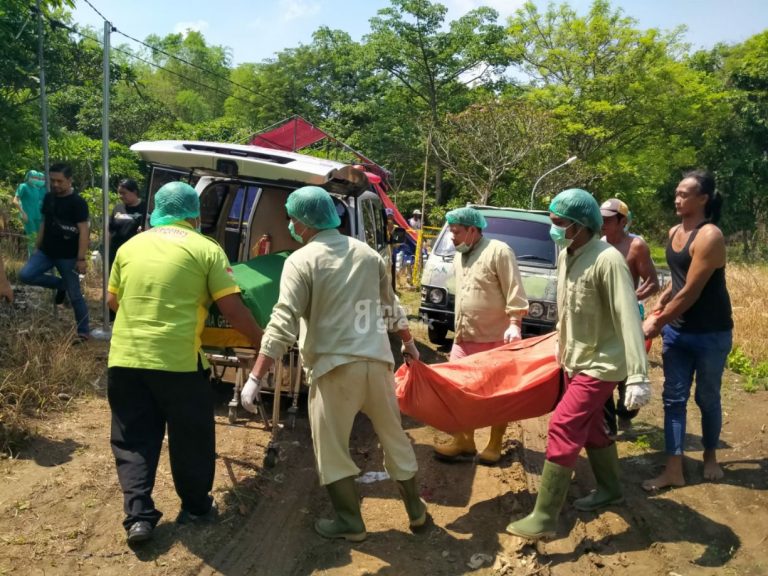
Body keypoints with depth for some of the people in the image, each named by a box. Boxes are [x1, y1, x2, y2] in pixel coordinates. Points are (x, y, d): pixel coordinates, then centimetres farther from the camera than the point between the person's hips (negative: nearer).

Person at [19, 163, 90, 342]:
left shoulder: (77, 203, -14)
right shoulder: (48, 198, 7)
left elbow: (83, 231, -17)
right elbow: (44, 223, 16)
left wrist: (81, 258, -21)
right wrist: (37, 247, 15)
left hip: (68, 256, -6)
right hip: (46, 252, 6)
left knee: (75, 296, 1)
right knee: (25, 275, -14)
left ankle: (83, 332, 15)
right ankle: (60, 284, 11)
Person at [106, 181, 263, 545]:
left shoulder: (131, 246, 13)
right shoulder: (206, 248, -1)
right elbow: (232, 310, -6)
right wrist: (261, 343, 8)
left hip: (125, 357, 4)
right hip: (177, 360, -3)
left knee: (133, 440, 16)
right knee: (190, 439, 15)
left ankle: (138, 516, 12)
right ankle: (196, 508, 29)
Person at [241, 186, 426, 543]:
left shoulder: (301, 261, -7)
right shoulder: (368, 254, 11)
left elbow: (283, 323, -15)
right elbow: (391, 308, 21)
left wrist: (256, 377, -14)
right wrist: (408, 343, 36)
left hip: (334, 366, -6)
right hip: (377, 360, 6)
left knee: (331, 449, 11)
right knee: (394, 437, 20)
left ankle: (349, 522, 20)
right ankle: (415, 509, 34)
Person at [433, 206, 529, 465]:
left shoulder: (498, 251, -11)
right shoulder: (459, 256, 14)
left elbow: (515, 292, -15)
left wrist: (514, 324, -23)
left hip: (495, 338, -7)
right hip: (464, 338, 7)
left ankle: (494, 445, 20)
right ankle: (463, 441, 20)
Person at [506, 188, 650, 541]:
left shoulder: (607, 260, -24)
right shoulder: (565, 255, 2)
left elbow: (628, 318, -28)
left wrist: (638, 376, -33)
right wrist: (562, 350, 22)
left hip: (600, 363, -8)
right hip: (575, 360, 9)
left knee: (562, 428, -11)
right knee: (590, 428, 20)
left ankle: (544, 518, -3)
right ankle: (610, 490, 41)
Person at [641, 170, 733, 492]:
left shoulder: (709, 236, -20)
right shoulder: (674, 233, 5)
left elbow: (691, 293, -21)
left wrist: (656, 323, -13)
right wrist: (661, 302, 3)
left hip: (711, 334, -6)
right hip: (677, 330, 7)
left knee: (707, 397, 10)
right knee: (673, 398, 4)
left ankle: (710, 456, 34)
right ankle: (674, 470, 11)